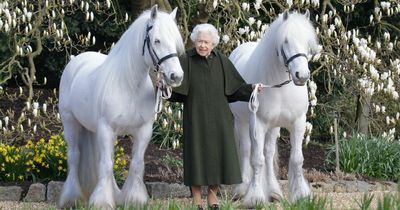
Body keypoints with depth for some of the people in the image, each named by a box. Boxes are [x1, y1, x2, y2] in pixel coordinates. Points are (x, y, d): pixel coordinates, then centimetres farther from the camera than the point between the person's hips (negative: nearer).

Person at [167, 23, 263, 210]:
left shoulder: (221, 61, 2)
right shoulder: (186, 61, -5)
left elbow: (235, 87, 5)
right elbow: (176, 89, -13)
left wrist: (251, 88, -11)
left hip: (218, 119, 3)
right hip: (196, 118, -3)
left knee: (217, 155, 6)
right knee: (197, 154, 0)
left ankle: (212, 195, 22)